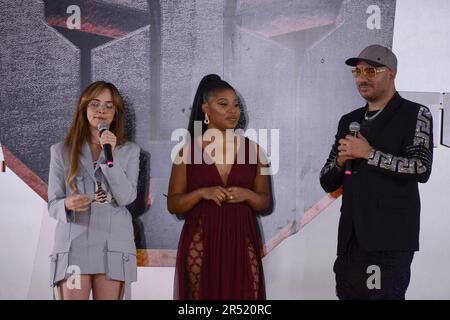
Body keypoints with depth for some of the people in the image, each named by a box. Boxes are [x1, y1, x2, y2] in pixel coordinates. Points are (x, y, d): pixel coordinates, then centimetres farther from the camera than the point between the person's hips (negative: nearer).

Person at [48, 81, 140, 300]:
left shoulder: (129, 151, 8)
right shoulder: (61, 151, 8)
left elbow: (126, 197, -5)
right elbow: (53, 203, 6)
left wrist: (111, 157, -13)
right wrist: (67, 205, -17)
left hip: (113, 243, 0)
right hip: (73, 244, 0)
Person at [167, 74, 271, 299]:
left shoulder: (251, 148, 5)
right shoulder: (188, 149, 0)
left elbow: (264, 201, 11)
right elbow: (173, 204, 2)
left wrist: (247, 195, -10)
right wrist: (202, 193, -15)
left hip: (242, 243, 2)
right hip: (201, 245, -1)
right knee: (203, 295, 2)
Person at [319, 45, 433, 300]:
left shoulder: (415, 114, -1)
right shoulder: (349, 121, 15)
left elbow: (421, 168, -16)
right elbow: (327, 183, 17)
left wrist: (368, 153, -14)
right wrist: (340, 161, -4)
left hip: (389, 240, -6)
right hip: (350, 240, 6)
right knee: (348, 293, 12)